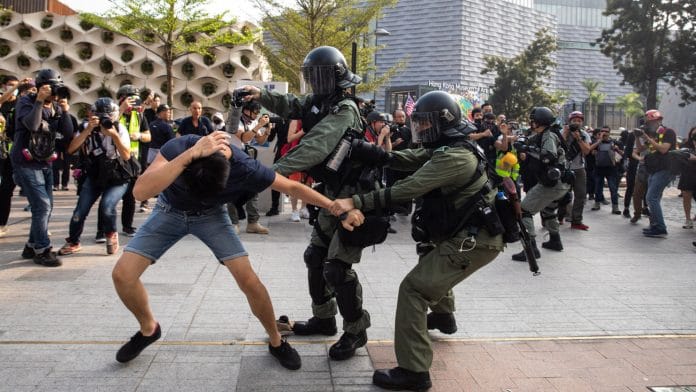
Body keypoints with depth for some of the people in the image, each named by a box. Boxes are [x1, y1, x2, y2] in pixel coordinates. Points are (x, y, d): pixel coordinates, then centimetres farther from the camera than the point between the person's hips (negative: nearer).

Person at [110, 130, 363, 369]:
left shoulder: (245, 168, -33)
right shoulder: (179, 147, -37)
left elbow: (293, 187, -18)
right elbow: (140, 192, -50)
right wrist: (191, 154, -58)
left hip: (210, 215, -1)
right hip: (170, 211, 1)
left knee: (248, 279, -15)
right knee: (123, 274, -11)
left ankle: (276, 341, 9)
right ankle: (148, 329, 19)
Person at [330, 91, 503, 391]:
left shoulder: (455, 156, -23)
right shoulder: (448, 147, 11)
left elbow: (408, 188, -31)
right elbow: (409, 160, 7)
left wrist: (356, 202, -34)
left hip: (473, 241, -11)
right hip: (466, 234, 11)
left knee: (414, 288, -15)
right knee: (431, 261, 35)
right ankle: (443, 316, 54)